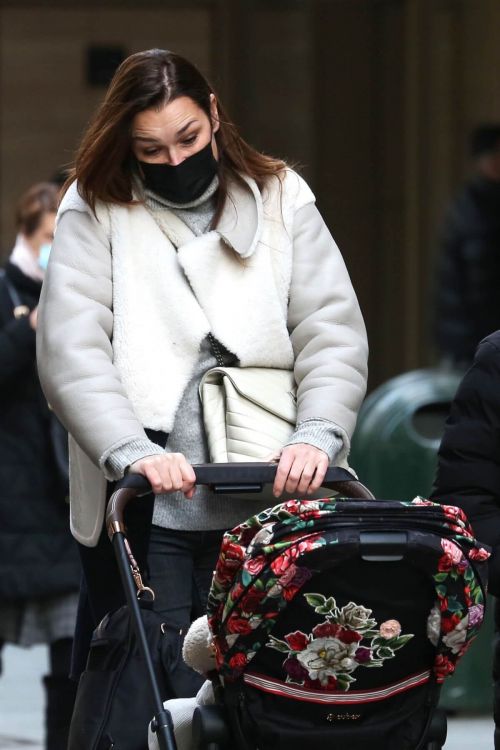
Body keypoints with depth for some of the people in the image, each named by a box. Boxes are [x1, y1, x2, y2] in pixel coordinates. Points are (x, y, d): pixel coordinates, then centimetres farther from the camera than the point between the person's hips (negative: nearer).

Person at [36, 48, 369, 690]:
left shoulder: (280, 199, 8)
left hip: (262, 500, 2)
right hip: (143, 510, -2)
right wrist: (132, 452, -26)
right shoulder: (96, 212, 2)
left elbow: (332, 330, 1)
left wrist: (317, 436, -18)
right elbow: (70, 350, -10)